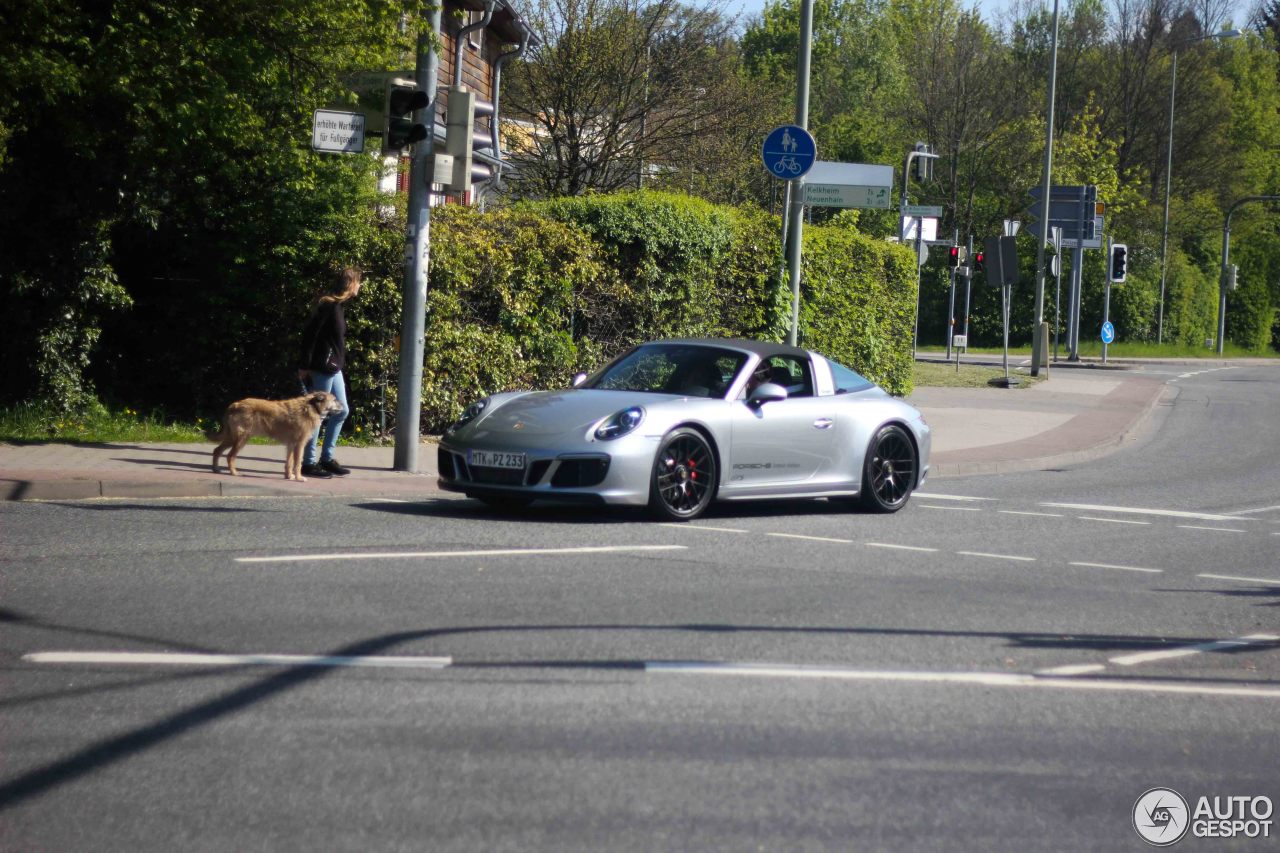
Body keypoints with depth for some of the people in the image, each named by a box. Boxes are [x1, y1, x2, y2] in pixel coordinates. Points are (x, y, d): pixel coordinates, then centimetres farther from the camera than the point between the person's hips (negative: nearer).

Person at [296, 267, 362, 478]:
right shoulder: (328, 305, -15)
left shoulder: (336, 306, 14)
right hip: (321, 368, -10)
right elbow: (310, 334, -19)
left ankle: (327, 458, 21)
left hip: (334, 368, 10)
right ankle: (309, 463, 2)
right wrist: (304, 366, -20)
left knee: (342, 411, 14)